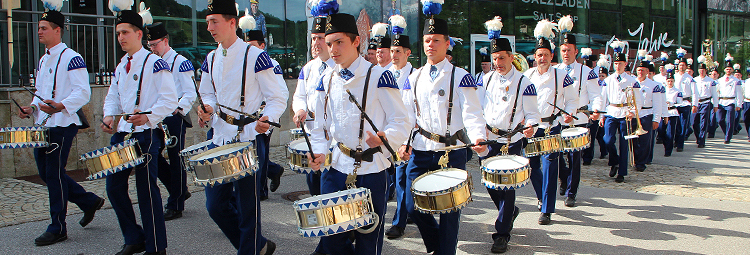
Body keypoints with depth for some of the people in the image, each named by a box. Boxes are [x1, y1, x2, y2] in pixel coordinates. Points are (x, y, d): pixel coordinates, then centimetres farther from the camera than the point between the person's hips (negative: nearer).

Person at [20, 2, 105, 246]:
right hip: (43, 125, 9)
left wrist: (61, 106, -32)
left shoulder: (71, 58, -11)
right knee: (46, 172, 12)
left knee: (54, 173, -4)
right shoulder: (43, 60, 17)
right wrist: (32, 108, 7)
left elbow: (83, 92, -18)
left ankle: (57, 228, 7)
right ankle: (89, 201, 27)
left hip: (63, 125, -9)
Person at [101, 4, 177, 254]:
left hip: (145, 135, -8)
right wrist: (109, 116, 3)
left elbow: (170, 100, -12)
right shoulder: (120, 68, 16)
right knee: (114, 186, 7)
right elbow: (112, 98, 23)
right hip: (121, 133, 8)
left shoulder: (155, 63, -7)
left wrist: (148, 116, -25)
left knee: (147, 190, -4)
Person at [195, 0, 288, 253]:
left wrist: (266, 120, -26)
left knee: (247, 207, 1)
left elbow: (278, 97, -9)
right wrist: (208, 108, 1)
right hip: (220, 138, 7)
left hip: (247, 139, -7)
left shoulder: (255, 56, -11)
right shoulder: (211, 59, 10)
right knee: (215, 204, 9)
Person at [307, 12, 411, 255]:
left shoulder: (378, 76, -8)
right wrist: (320, 152, -3)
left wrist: (383, 138, -29)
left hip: (370, 170, -4)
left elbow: (401, 124, -9)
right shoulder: (327, 79, 8)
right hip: (335, 168, 5)